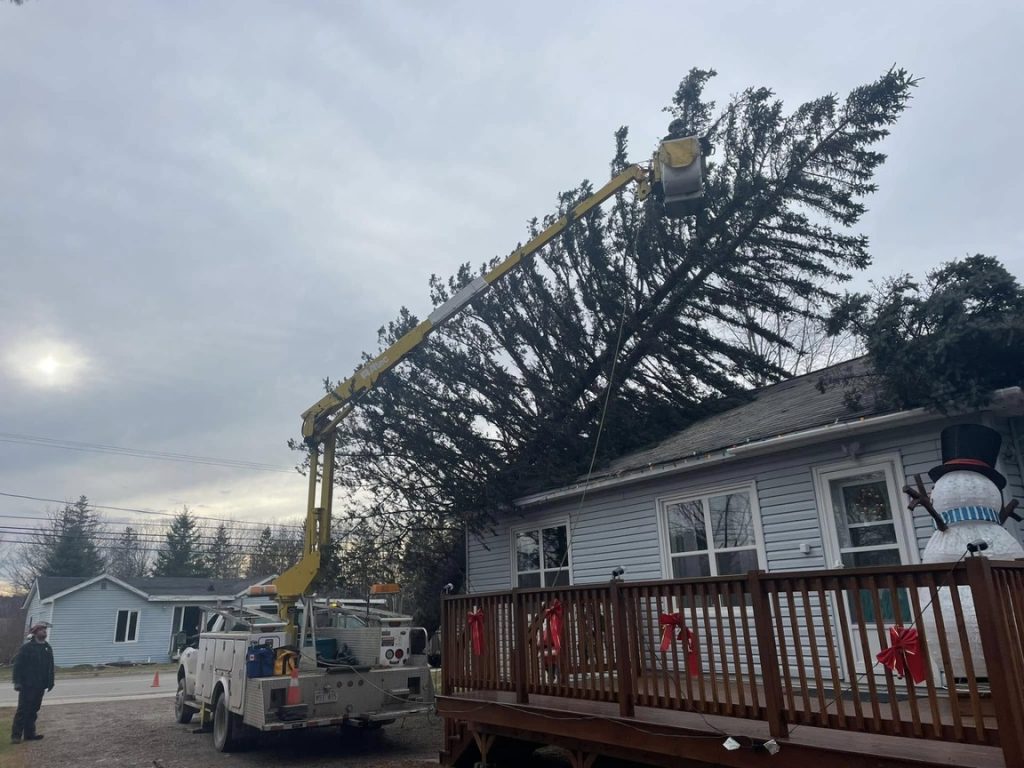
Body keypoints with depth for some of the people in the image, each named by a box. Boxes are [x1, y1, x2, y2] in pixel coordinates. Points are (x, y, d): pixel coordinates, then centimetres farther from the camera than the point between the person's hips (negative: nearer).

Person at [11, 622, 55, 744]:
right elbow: (18, 665, -10)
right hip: (27, 685, -6)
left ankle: (30, 733, 18)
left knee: (33, 710, 11)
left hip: (40, 686, 6)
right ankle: (16, 735, 3)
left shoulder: (47, 648, 12)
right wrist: (17, 682, -16)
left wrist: (50, 681, 12)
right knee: (23, 710, -4)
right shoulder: (26, 647, -7)